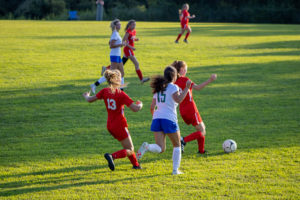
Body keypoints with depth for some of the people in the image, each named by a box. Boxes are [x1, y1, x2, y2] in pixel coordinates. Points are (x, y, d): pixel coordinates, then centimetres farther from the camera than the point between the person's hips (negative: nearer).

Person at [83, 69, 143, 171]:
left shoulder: (105, 91, -4)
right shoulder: (121, 94, -19)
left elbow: (90, 100, 2)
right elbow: (135, 109, -23)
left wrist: (86, 96, 25)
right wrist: (140, 105, 0)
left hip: (110, 125, 7)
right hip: (120, 125, -7)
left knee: (128, 146, 24)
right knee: (130, 150, 0)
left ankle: (135, 164, 31)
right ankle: (112, 156, -23)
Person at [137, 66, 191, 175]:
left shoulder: (158, 88, 18)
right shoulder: (173, 87, -1)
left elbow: (152, 107, 17)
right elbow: (178, 99, -21)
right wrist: (186, 88, -15)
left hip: (157, 119, 5)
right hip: (169, 119, -5)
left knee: (160, 148, 0)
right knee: (177, 145, 15)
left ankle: (146, 146, -29)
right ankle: (175, 169, 10)